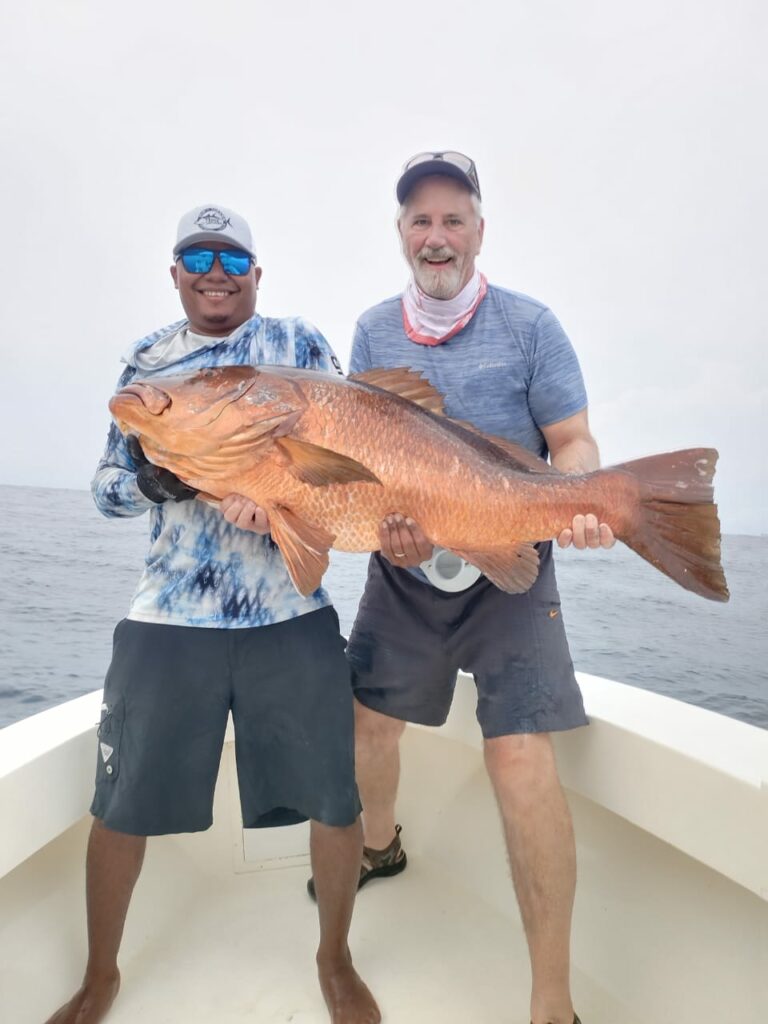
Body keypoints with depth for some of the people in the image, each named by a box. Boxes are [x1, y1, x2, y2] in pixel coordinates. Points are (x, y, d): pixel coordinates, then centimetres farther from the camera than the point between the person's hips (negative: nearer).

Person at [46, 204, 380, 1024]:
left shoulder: (302, 345, 6)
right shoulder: (147, 361, 10)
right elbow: (105, 489, 7)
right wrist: (155, 475, -16)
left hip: (291, 614, -1)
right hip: (168, 615, 2)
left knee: (335, 798, 3)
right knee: (120, 805, 8)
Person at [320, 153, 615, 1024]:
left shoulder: (528, 323, -4)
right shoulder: (373, 330, 5)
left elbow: (574, 442, -3)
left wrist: (578, 503, -25)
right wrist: (386, 524, -15)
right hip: (403, 570, 4)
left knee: (519, 756, -13)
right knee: (369, 720, 16)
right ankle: (379, 847, 49)